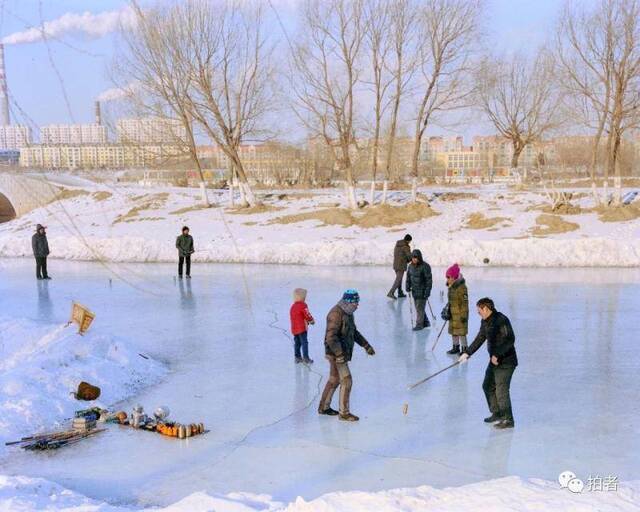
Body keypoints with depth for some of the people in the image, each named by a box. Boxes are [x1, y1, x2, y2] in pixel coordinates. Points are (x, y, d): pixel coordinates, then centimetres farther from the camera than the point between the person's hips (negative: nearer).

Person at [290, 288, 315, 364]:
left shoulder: (293, 306, 11)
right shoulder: (303, 305, -14)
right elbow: (307, 315, -13)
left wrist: (307, 321, 15)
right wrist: (312, 320, 7)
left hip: (294, 328, 7)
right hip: (302, 327, -7)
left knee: (297, 343, 14)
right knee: (304, 342, -3)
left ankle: (297, 357, 19)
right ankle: (306, 358, -4)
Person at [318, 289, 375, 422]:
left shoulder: (347, 313, 10)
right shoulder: (336, 314, -22)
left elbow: (354, 332, 22)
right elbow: (331, 337, -27)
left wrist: (366, 345, 20)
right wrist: (339, 354, -29)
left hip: (342, 352, 10)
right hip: (336, 353, -10)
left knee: (334, 380, 18)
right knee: (346, 381, -7)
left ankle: (323, 407, 31)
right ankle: (344, 413, 2)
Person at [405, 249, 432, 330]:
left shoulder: (425, 266, -16)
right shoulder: (411, 266, 4)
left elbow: (429, 280, -16)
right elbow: (408, 277, 16)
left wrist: (427, 292, -19)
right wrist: (408, 287, 7)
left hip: (422, 291, -7)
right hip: (414, 290, 7)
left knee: (420, 307, -5)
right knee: (418, 307, 14)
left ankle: (419, 324, 5)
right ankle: (425, 322, 28)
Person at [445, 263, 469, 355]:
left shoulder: (461, 287, -19)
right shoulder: (450, 286, 7)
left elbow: (465, 302, -18)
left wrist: (464, 315, -18)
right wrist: (447, 310, 20)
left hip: (460, 313, -9)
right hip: (452, 313, 9)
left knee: (461, 332, -2)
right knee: (453, 331, 16)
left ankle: (464, 349, 9)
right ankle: (456, 347, 29)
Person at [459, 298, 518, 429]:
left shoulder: (501, 320, -20)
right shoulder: (485, 322, 8)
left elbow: (510, 340, -24)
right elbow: (480, 339, 18)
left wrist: (497, 355, -23)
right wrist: (468, 353, 16)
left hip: (506, 361, -10)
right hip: (494, 360, 10)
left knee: (501, 390, -9)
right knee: (488, 386, 16)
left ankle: (508, 420, 2)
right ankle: (497, 413, 30)